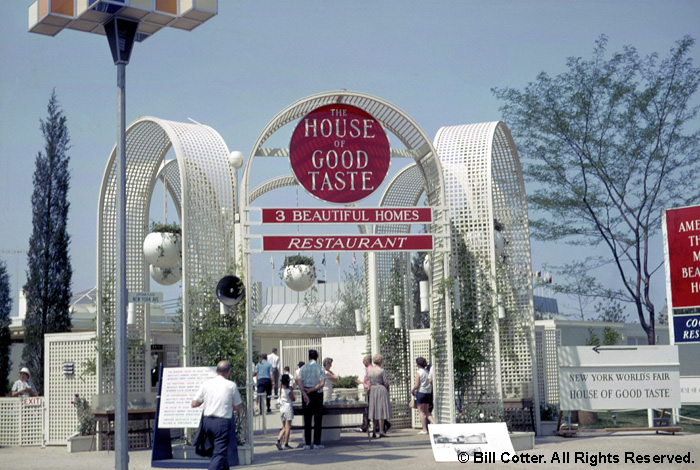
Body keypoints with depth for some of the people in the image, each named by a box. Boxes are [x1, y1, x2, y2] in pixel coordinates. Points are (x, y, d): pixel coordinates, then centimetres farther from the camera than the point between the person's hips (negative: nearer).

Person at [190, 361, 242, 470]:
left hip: (207, 420, 5)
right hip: (222, 422, -5)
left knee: (220, 449, 23)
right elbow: (237, 408, 3)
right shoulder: (231, 385, -4)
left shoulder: (206, 384, 5)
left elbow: (194, 404, 4)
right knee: (220, 454, -5)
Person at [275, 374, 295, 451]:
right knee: (288, 427, 0)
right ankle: (286, 444, 0)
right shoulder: (288, 391, -13)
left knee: (284, 428, 14)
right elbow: (293, 399, -3)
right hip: (288, 408, -6)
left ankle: (278, 440, -5)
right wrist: (292, 391, 4)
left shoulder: (280, 390, 3)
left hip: (281, 409, 6)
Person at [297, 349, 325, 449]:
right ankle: (316, 443, 1)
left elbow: (299, 382, -8)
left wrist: (304, 394, -16)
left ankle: (307, 443, 5)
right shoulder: (320, 368, -2)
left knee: (307, 419, 6)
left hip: (306, 394, 2)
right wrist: (312, 390, -11)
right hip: (317, 394, -2)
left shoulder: (303, 368, 3)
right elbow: (322, 383, -12)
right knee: (317, 419, 3)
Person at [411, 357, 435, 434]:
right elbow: (431, 382, 2)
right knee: (426, 411, 16)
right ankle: (433, 423, -4)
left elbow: (416, 385, -13)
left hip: (421, 392, -6)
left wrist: (412, 391, 4)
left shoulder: (419, 373, -11)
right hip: (428, 392, 6)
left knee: (421, 411, 1)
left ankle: (424, 429, 1)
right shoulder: (428, 372, 8)